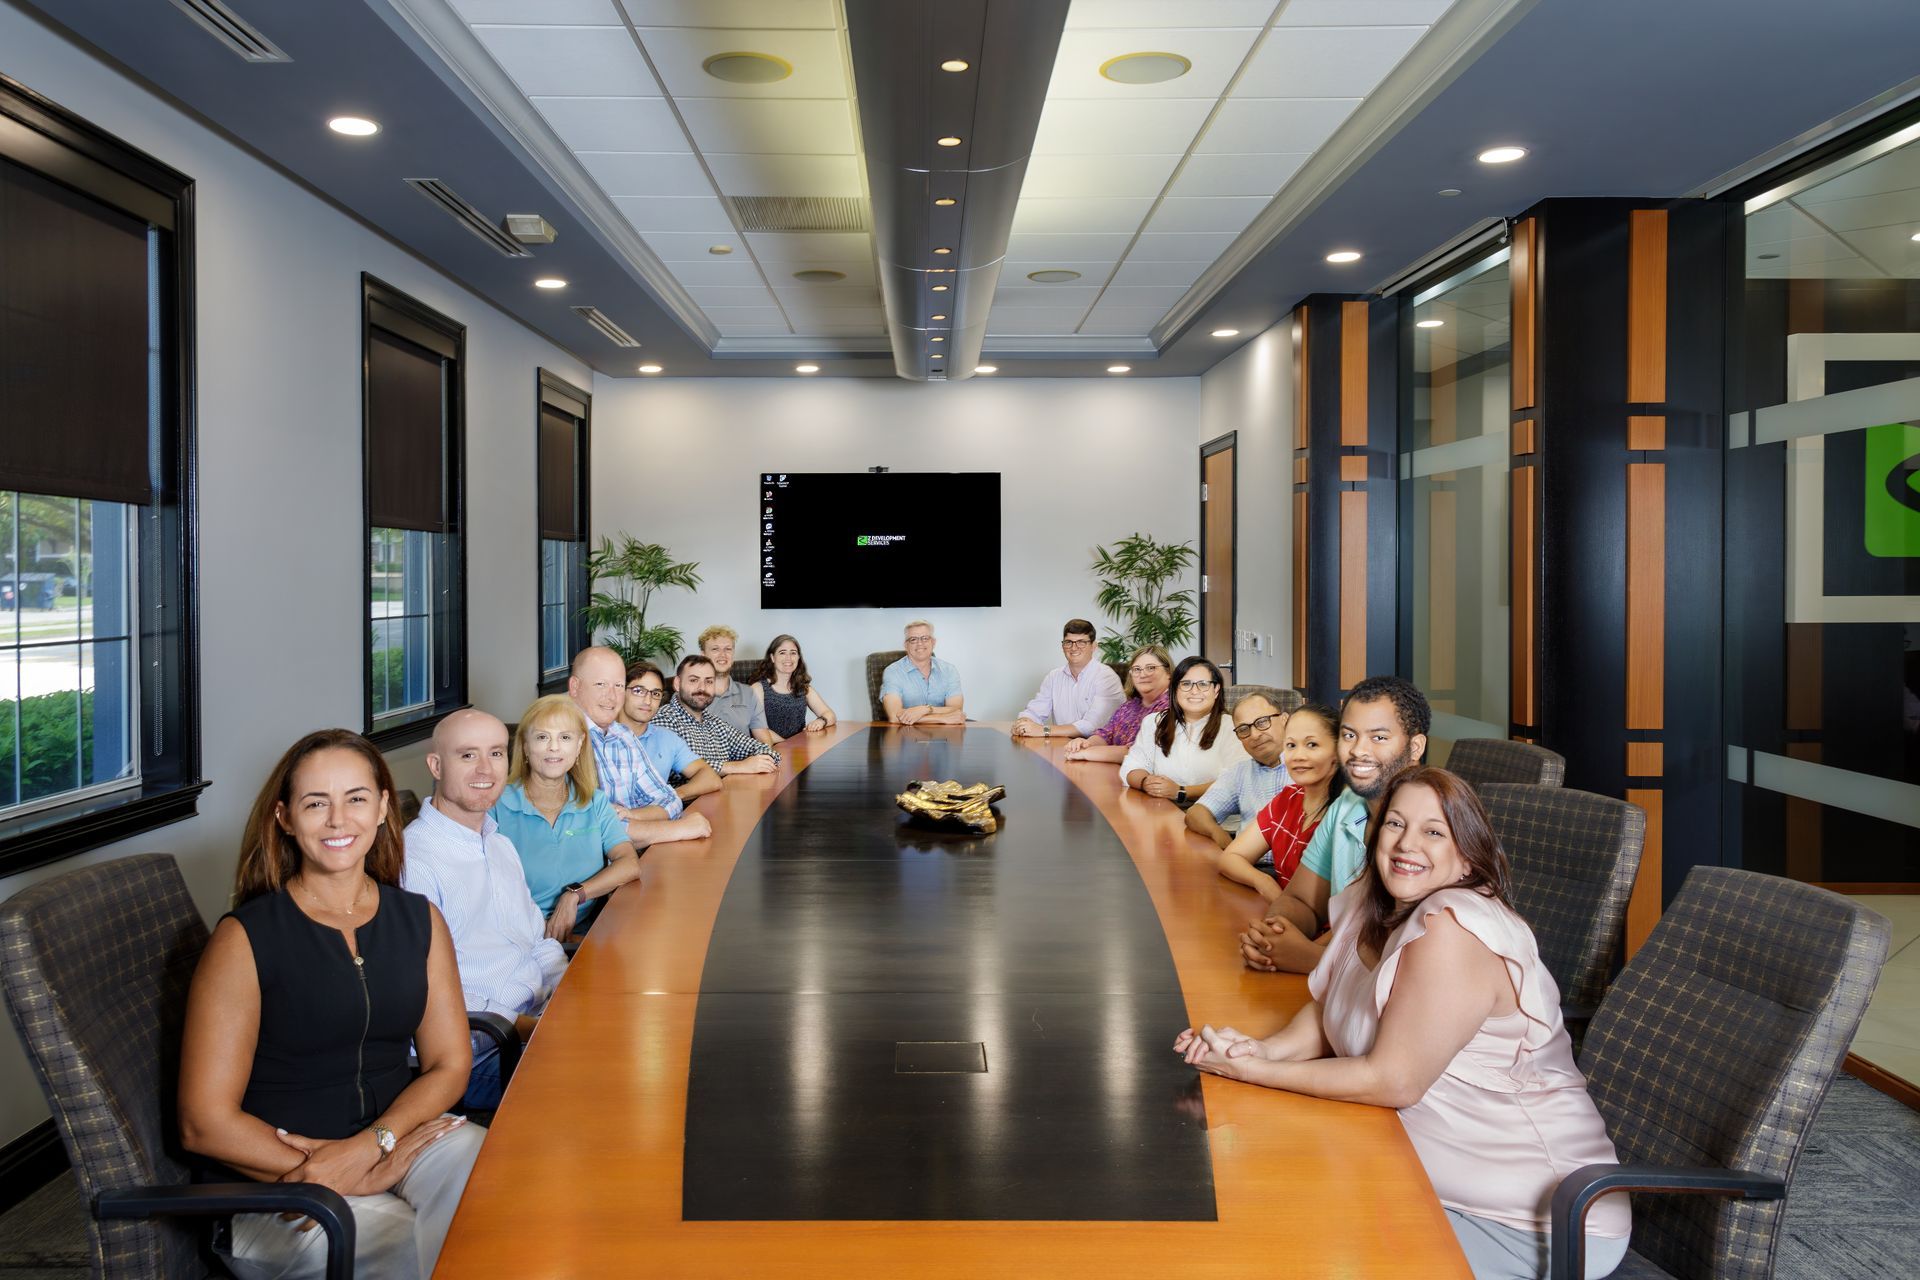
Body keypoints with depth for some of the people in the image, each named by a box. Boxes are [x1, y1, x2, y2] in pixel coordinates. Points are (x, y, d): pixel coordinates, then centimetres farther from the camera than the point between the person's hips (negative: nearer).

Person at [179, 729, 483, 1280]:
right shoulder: (246, 938, -8)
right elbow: (205, 1123, -10)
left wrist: (367, 1146, -16)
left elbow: (449, 1064, 4)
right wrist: (355, 1180, -16)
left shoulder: (418, 919, 6)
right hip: (273, 1183, -4)